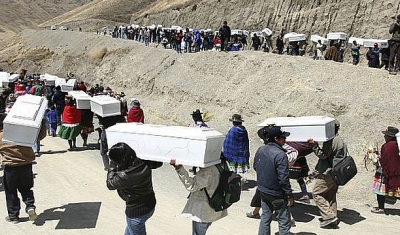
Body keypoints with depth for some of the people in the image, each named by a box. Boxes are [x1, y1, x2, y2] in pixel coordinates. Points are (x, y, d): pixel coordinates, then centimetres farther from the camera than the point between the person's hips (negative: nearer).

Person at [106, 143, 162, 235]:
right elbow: (158, 163, 6)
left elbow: (110, 184, -14)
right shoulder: (144, 163, -17)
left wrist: (112, 166, -9)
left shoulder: (124, 176, -35)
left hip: (136, 212, -7)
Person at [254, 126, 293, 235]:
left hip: (263, 190, 7)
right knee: (284, 221, 8)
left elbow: (255, 167, 12)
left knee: (265, 216, 20)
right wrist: (289, 195, -15)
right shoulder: (280, 155, -25)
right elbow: (283, 179, -25)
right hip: (277, 194, -7)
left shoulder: (260, 150, -2)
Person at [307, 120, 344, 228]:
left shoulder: (331, 141, -18)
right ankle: (333, 220, 19)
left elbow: (323, 155, -20)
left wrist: (314, 144, -19)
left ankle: (329, 216, -7)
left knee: (316, 193, -3)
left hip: (327, 173, -10)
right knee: (331, 196, 15)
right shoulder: (340, 140, 17)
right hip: (335, 173, 10)